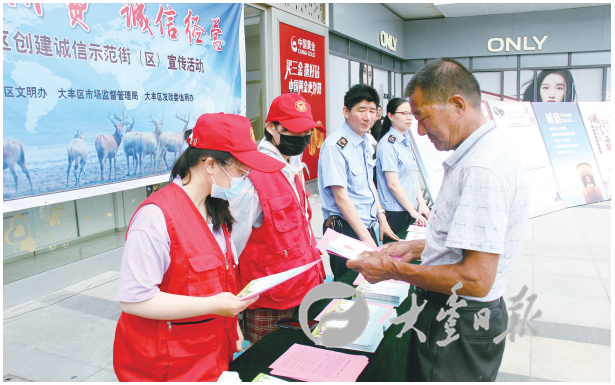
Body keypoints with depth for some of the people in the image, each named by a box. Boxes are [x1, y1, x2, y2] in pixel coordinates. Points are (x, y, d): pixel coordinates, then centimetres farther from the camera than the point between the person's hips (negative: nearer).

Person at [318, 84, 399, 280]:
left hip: (368, 225, 8)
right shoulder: (335, 146, -18)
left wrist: (381, 218, 12)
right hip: (345, 230, -8)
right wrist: (366, 238, -20)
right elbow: (341, 198, -21)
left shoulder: (365, 142, 9)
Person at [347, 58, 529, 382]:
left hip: (458, 334, -10)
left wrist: (393, 270, -20)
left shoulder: (482, 169, -26)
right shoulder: (480, 156, 8)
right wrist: (416, 248, 11)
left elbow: (476, 279, -29)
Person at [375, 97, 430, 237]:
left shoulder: (407, 141, 12)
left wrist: (421, 204, 6)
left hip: (410, 211, 8)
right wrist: (412, 211, -11)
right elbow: (393, 185, -17)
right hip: (394, 213, -8)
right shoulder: (387, 144, -13)